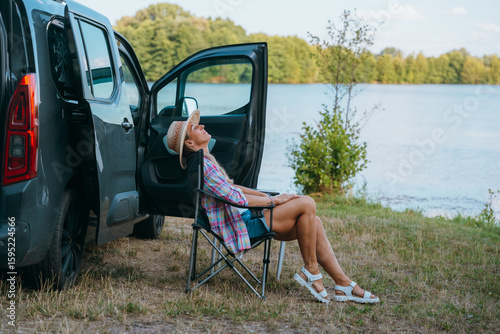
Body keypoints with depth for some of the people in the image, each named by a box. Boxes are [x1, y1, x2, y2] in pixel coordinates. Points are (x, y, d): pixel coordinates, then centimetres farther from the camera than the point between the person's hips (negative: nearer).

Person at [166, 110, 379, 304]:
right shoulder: (201, 165, -17)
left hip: (241, 218, 10)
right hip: (238, 226, -10)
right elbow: (235, 198, -21)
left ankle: (344, 285, 1)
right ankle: (310, 270, -5)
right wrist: (273, 200, -10)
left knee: (313, 222, 0)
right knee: (306, 204, -16)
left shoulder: (206, 160, 17)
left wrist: (266, 196, 13)